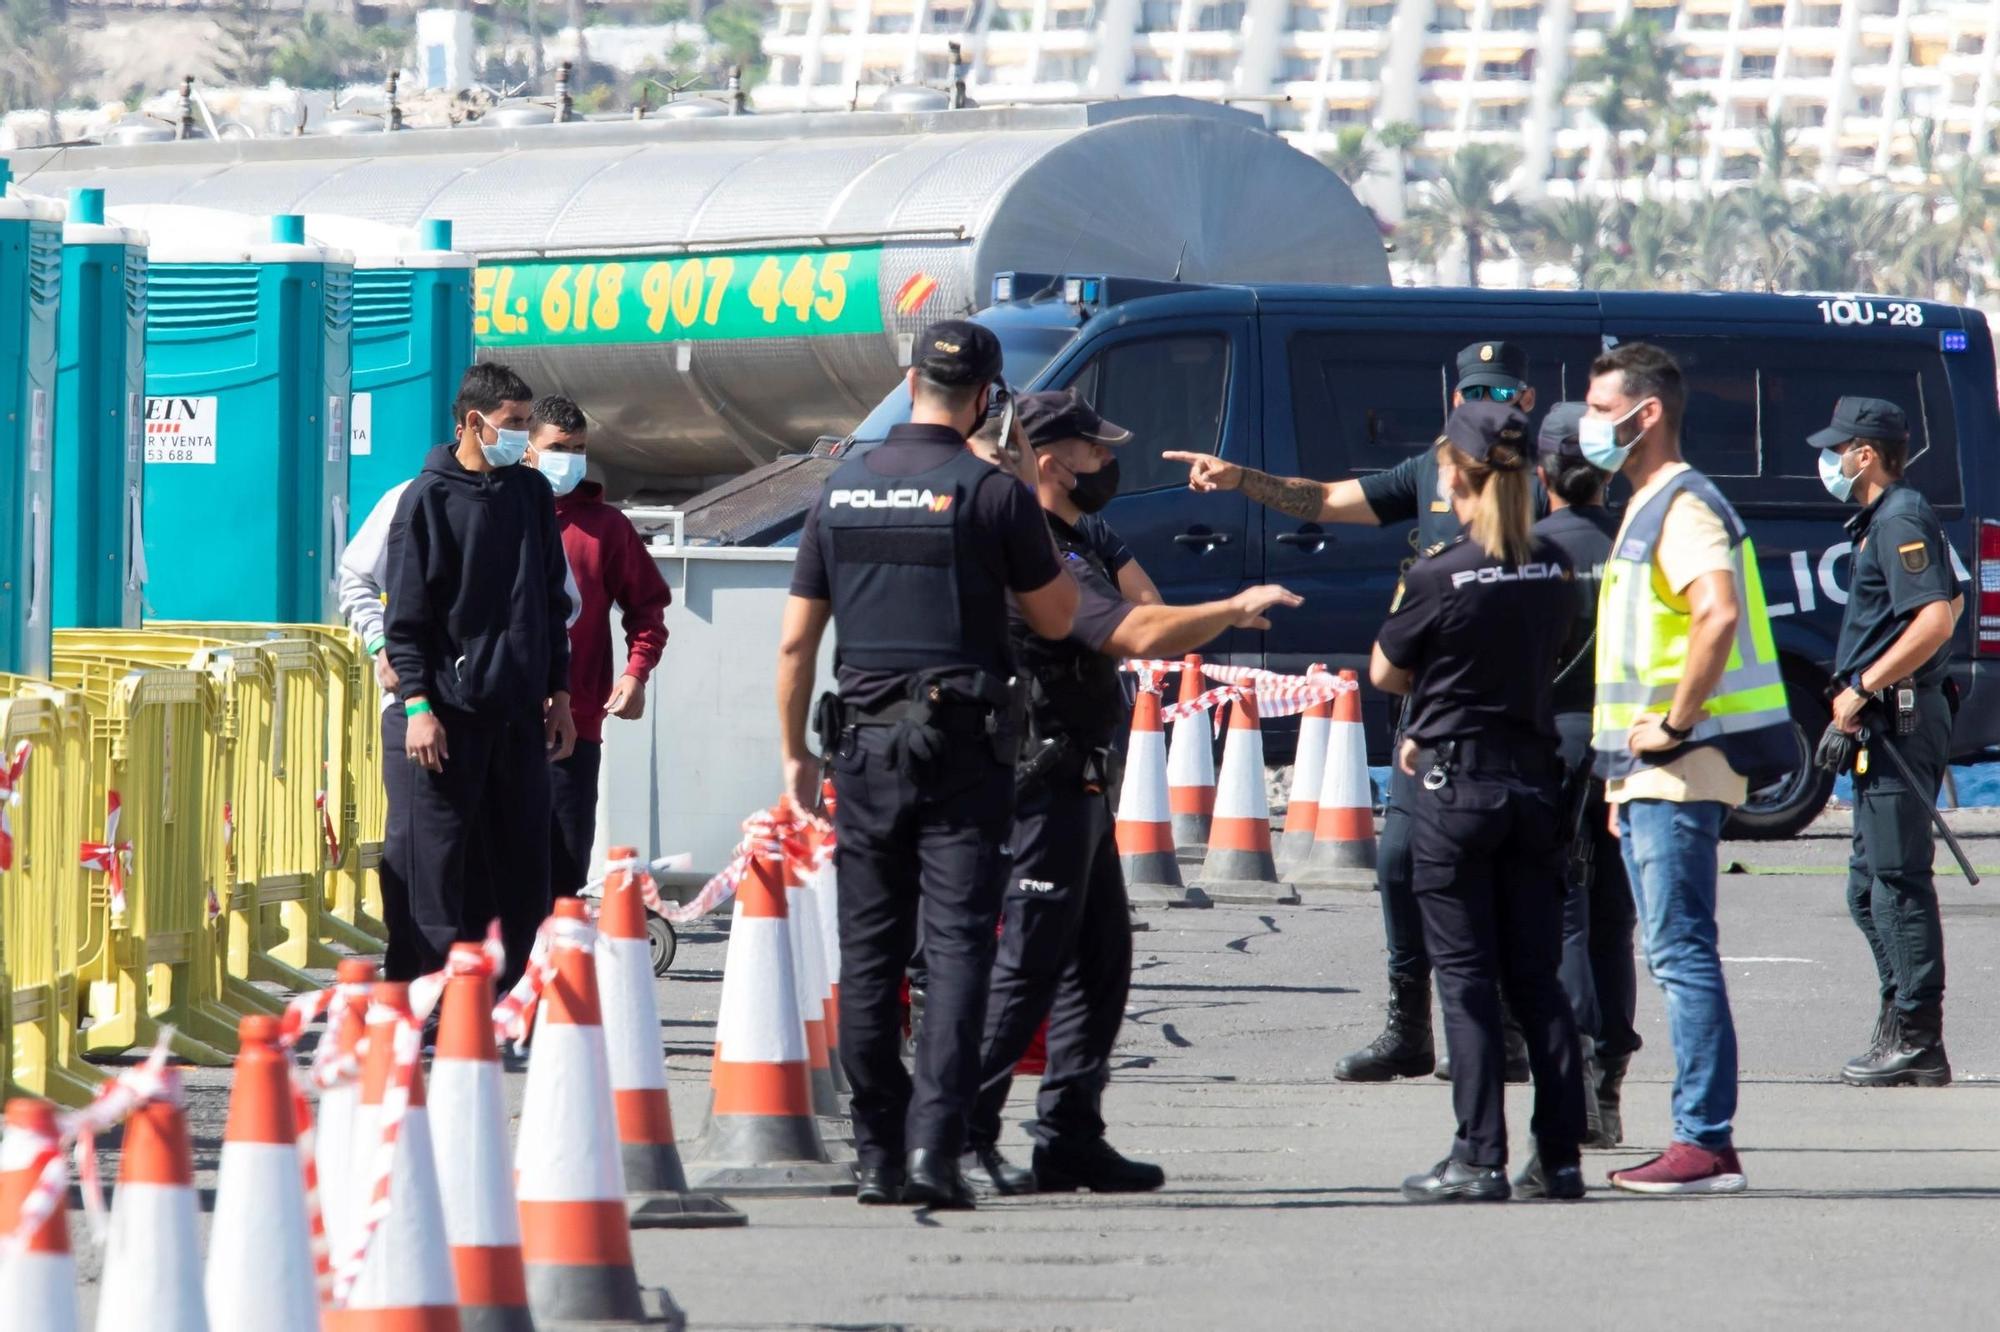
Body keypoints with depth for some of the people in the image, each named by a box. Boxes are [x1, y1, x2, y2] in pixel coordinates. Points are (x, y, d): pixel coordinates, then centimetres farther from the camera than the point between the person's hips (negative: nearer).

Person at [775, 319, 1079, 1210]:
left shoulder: (842, 491, 6)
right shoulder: (992, 492, -7)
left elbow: (795, 643, 9)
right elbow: (1055, 618, 3)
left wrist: (796, 753, 18)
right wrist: (1039, 539, 18)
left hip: (865, 743, 4)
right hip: (964, 743, -4)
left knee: (870, 951, 8)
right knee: (956, 943, -4)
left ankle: (878, 1153, 10)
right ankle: (935, 1143, -15)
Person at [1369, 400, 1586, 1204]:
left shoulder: (1439, 576, -14)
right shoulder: (1554, 571, 2)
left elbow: (1386, 675, -2)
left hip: (1455, 788, -5)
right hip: (1535, 781, 5)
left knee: (1467, 978, -1)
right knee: (1536, 976, 9)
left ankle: (1479, 1159, -3)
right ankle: (1559, 1155, 6)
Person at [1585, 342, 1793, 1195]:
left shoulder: (1683, 508, -13)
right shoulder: (1647, 510, 21)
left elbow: (1718, 616, -30)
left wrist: (1673, 725, -24)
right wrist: (1625, 771, 23)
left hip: (1682, 769, -11)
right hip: (1652, 773, 11)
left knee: (1682, 952, -12)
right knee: (1673, 954, 10)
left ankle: (1705, 1143, -14)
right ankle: (1702, 1141, 11)